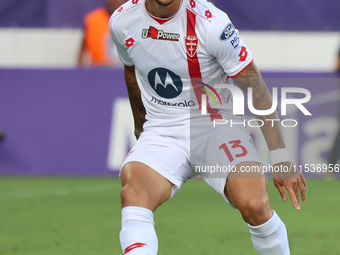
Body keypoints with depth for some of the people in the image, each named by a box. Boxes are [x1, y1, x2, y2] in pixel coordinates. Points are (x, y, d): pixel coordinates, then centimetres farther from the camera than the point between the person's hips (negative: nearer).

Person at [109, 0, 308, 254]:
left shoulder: (211, 22, -16)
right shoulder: (122, 21, -3)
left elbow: (255, 86, -12)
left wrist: (281, 159, -17)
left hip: (217, 125, -3)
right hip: (161, 133, 3)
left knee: (254, 206, -26)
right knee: (132, 195, -29)